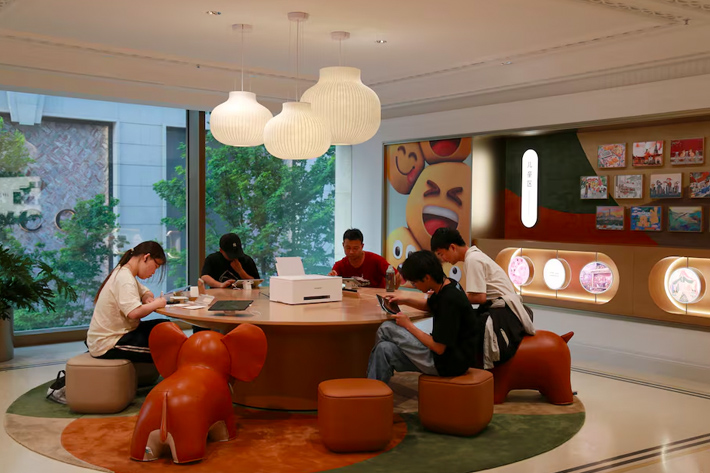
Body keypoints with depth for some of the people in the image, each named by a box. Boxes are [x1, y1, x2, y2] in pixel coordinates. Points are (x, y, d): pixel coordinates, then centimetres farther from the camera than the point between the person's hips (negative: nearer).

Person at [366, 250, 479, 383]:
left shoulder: (450, 300, -24)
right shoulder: (445, 288, 4)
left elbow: (439, 348, -22)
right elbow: (429, 305, 29)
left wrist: (408, 325, -11)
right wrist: (406, 300, 11)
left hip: (448, 364, -9)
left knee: (386, 329, -7)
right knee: (384, 349, -4)